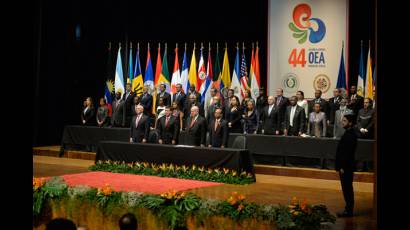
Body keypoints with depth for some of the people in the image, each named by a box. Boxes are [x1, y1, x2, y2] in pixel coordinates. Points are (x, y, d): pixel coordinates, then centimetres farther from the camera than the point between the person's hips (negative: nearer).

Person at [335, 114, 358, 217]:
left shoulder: (350, 135, -18)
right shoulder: (348, 133, 12)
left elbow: (348, 153, -22)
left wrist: (342, 167, -20)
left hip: (346, 167, -10)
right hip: (345, 166, 10)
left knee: (347, 189, -3)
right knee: (347, 189, 14)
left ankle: (349, 211, 3)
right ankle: (349, 209, 21)